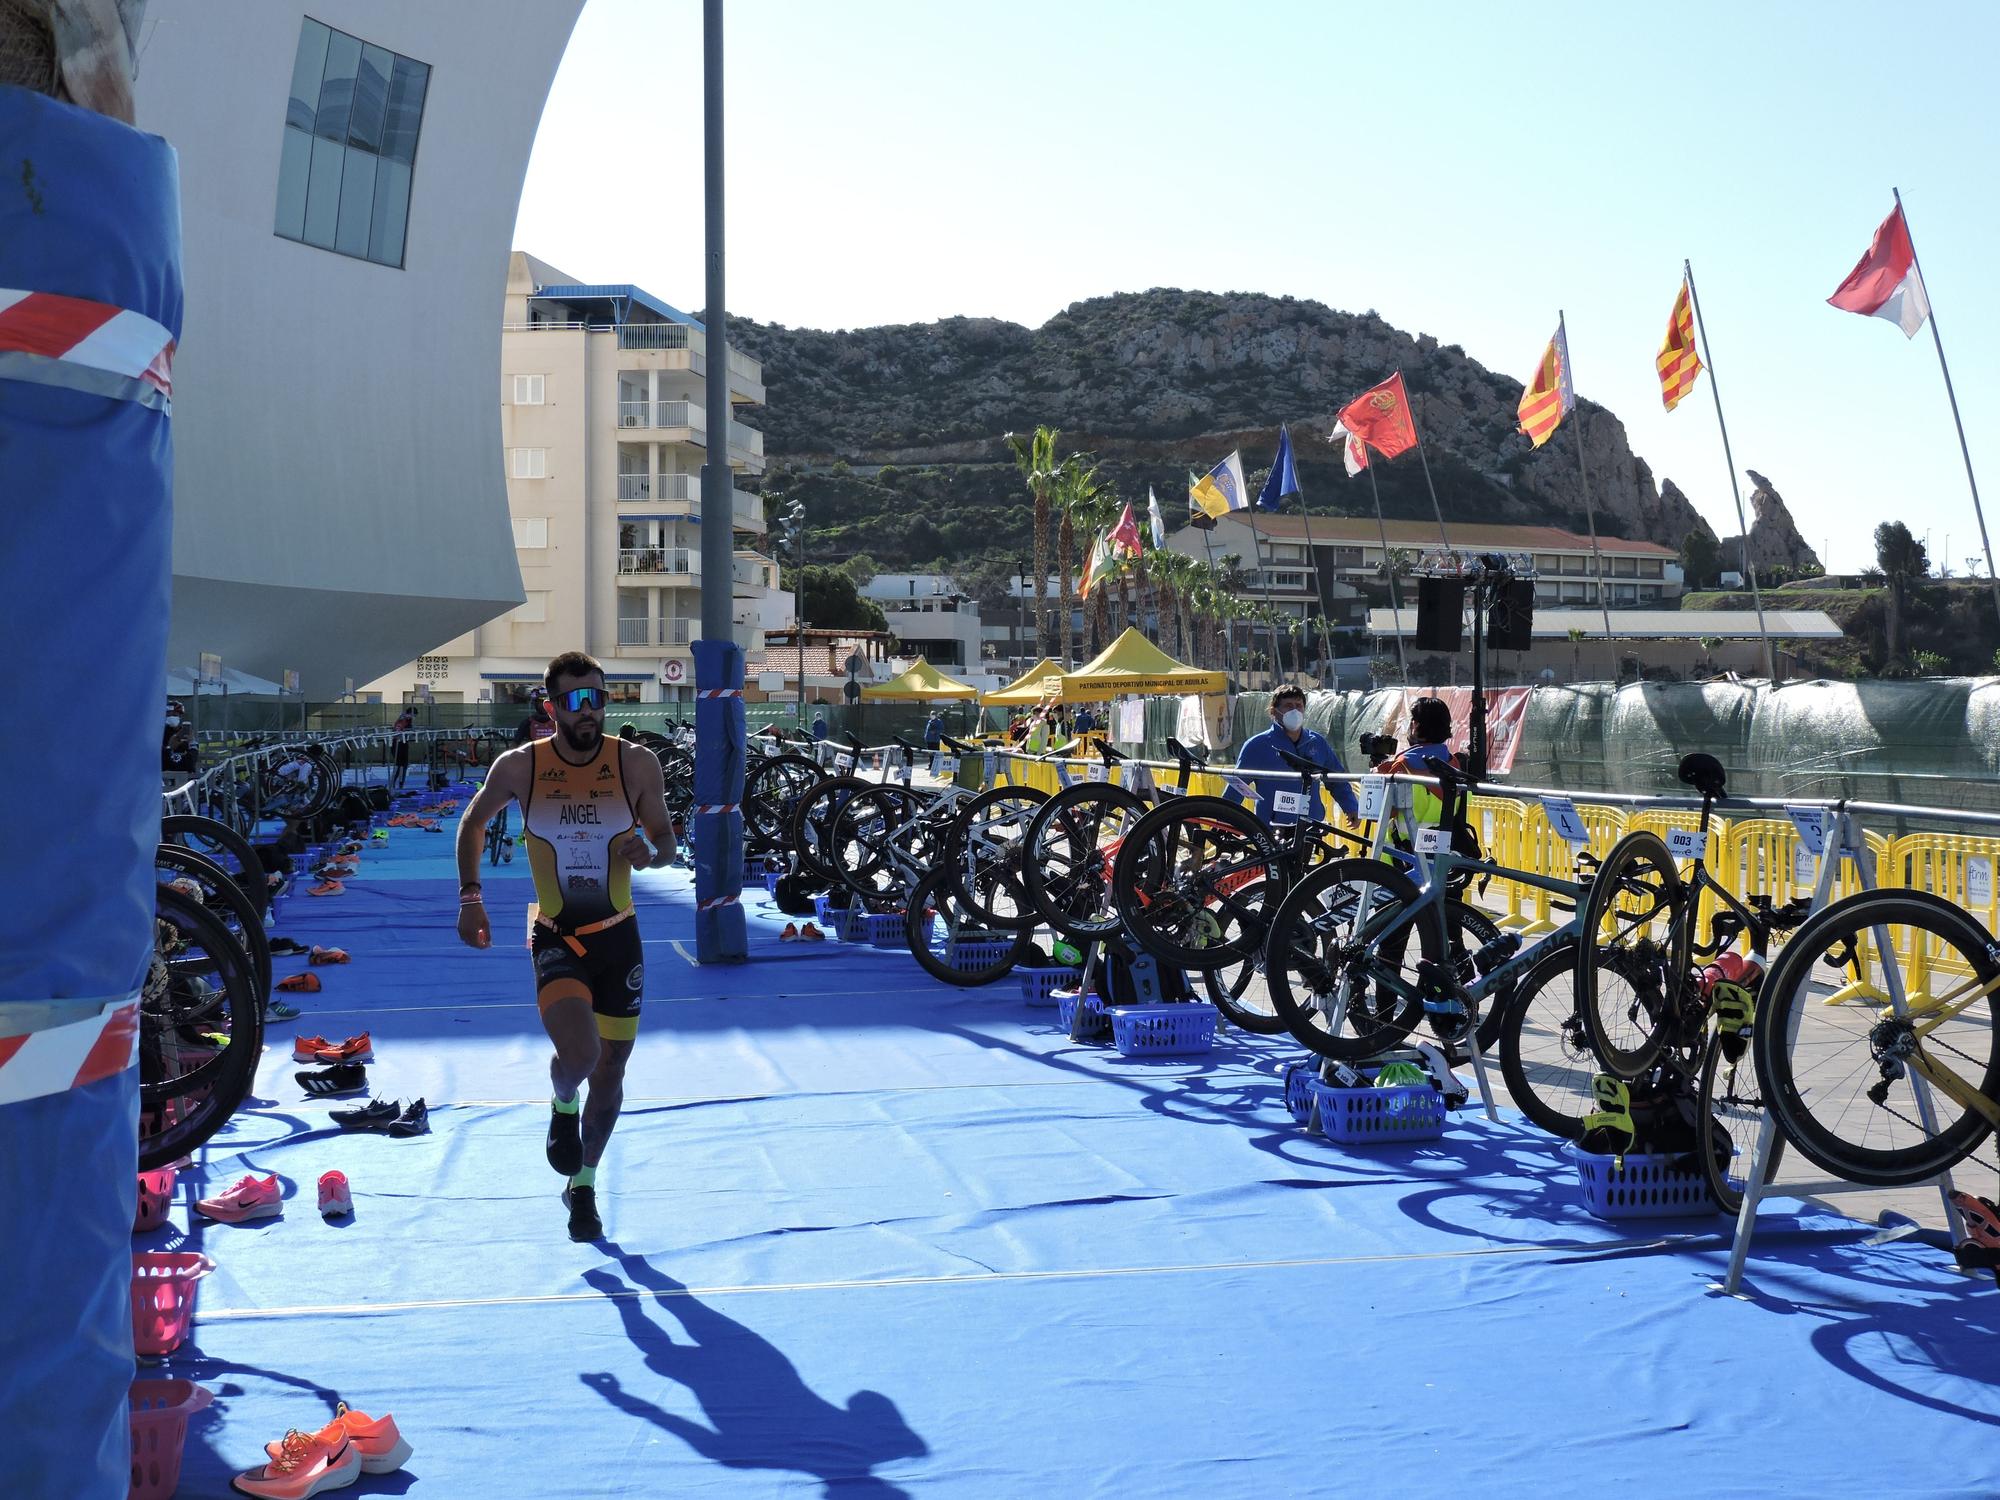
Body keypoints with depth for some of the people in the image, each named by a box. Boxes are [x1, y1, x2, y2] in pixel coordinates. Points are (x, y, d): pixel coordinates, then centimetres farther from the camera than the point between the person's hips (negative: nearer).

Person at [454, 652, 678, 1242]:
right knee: (579, 1055, -23)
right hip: (555, 935, -2)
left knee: (610, 1072, 11)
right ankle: (563, 1106, 16)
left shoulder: (637, 764, -7)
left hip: (618, 935, 2)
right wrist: (470, 897, 4)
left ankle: (583, 1184, 35)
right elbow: (473, 824, 10)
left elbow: (666, 841, 4)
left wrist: (650, 852, -19)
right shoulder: (519, 766, -8)